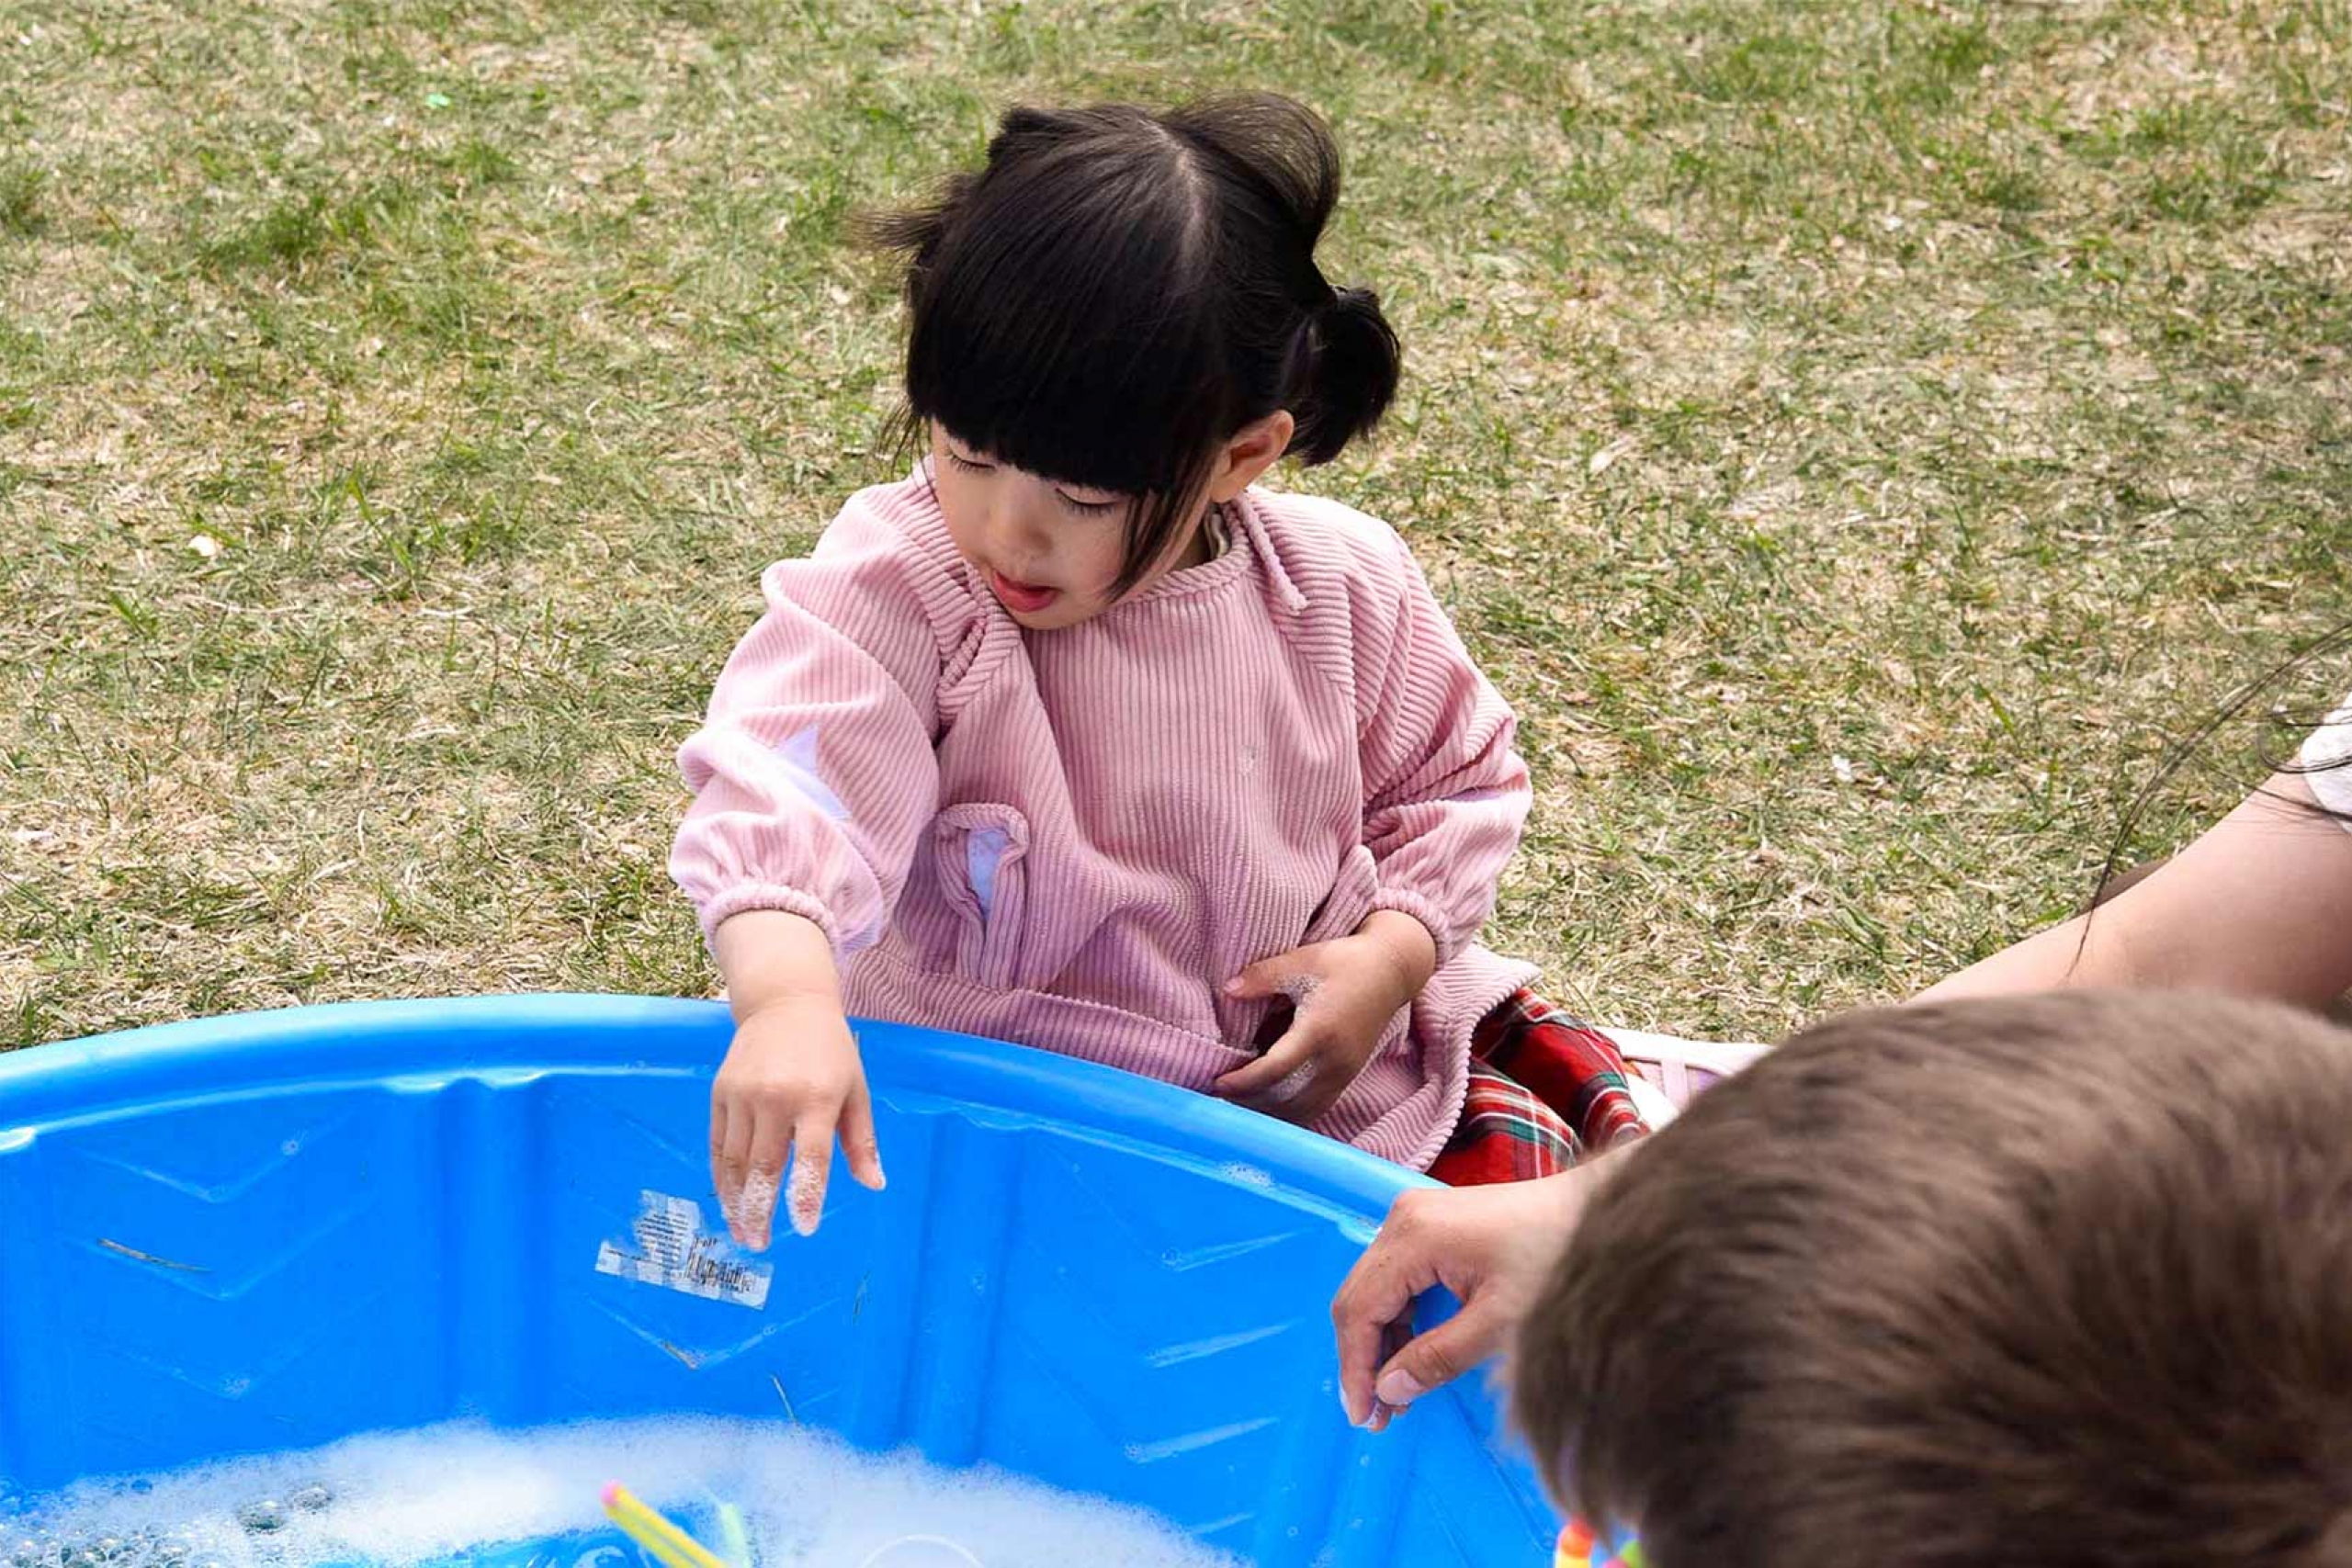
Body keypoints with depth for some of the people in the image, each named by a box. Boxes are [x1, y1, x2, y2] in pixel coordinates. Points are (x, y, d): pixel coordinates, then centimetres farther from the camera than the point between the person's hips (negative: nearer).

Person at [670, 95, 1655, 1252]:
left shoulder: (1341, 586, -7)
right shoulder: (898, 590, -18)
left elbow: (1450, 782, 9)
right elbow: (784, 789, -34)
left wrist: (1392, 956, -9)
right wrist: (788, 1002, -54)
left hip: (1311, 1058, 3)